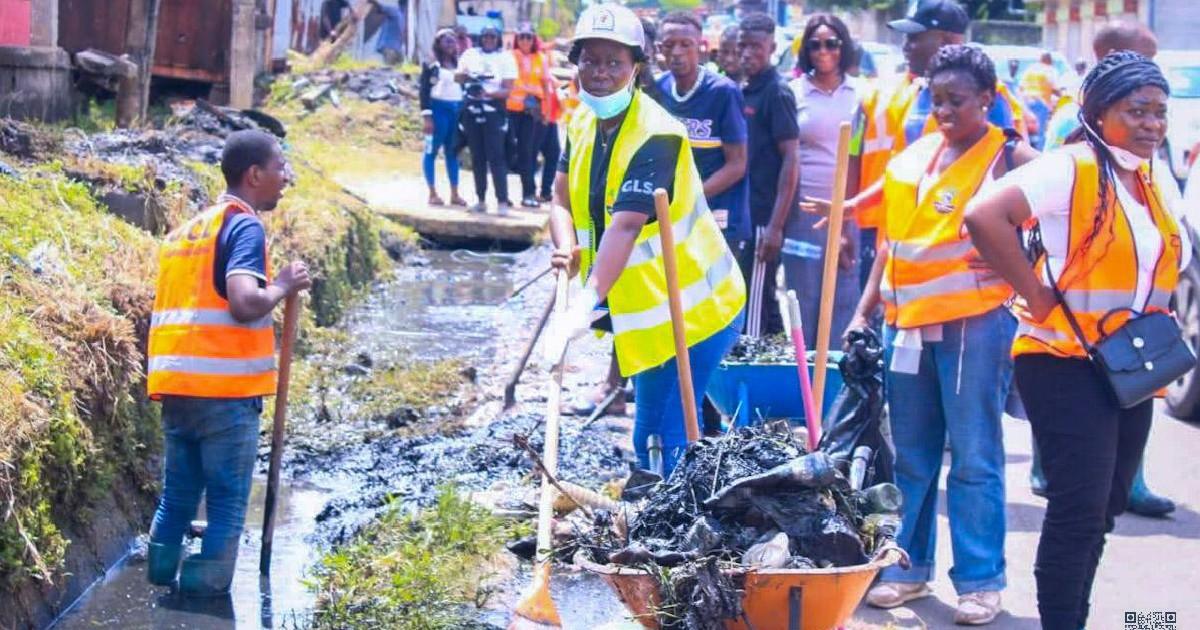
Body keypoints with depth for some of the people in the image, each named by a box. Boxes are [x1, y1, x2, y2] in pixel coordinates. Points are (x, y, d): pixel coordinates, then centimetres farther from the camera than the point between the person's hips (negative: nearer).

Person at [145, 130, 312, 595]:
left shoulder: (187, 229, 19)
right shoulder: (244, 226, -8)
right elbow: (245, 303, -23)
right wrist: (283, 285, -6)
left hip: (175, 386, 8)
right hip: (227, 390, -8)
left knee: (177, 493, 16)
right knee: (227, 502, 1)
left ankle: (162, 573, 15)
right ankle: (207, 584, 0)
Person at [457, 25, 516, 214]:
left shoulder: (505, 58, 2)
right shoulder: (470, 55, 12)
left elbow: (508, 90, -3)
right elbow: (458, 77, 10)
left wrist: (488, 93, -20)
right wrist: (469, 77, -12)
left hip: (493, 109, -4)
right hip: (472, 109, 4)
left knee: (496, 156, -10)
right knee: (477, 157, 6)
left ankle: (502, 201, -12)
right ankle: (480, 200, 12)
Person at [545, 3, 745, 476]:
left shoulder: (655, 135, -23)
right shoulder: (582, 123, 4)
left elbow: (626, 225, -34)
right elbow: (562, 201, 3)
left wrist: (585, 305, -44)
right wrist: (567, 250, -20)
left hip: (692, 310, -8)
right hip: (648, 312, 9)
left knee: (660, 441, -12)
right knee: (650, 440, 18)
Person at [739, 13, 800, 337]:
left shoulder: (777, 92, -10)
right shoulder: (744, 92, 13)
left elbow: (791, 160, -14)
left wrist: (776, 225, -19)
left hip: (764, 218, -8)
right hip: (744, 215, 8)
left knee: (754, 303, -6)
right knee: (763, 300, 14)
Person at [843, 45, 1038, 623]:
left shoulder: (1009, 159, -4)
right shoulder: (914, 157, 13)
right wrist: (866, 309, 14)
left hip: (975, 322, -6)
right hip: (907, 320, 6)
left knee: (974, 458, -2)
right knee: (910, 456, 12)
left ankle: (980, 581, 5)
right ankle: (908, 566, 23)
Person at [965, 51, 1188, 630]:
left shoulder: (1149, 185, 13)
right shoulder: (1069, 169, -13)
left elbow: (1171, 262, 26)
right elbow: (984, 216, -26)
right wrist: (1035, 293, -21)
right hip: (1066, 363, -8)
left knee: (1102, 513, 13)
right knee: (1079, 511, -10)